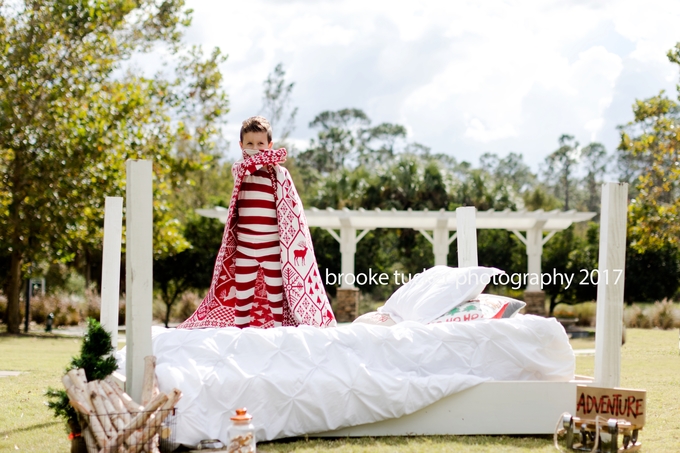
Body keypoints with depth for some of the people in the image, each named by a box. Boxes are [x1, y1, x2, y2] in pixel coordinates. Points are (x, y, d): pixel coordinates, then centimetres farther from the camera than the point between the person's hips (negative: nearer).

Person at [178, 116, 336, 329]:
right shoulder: (238, 169, 6)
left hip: (272, 247, -3)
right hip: (245, 248, 3)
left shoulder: (279, 174, -3)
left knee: (276, 293, 3)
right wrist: (274, 156, -16)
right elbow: (247, 165, -18)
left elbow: (292, 211, -5)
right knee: (242, 293, 5)